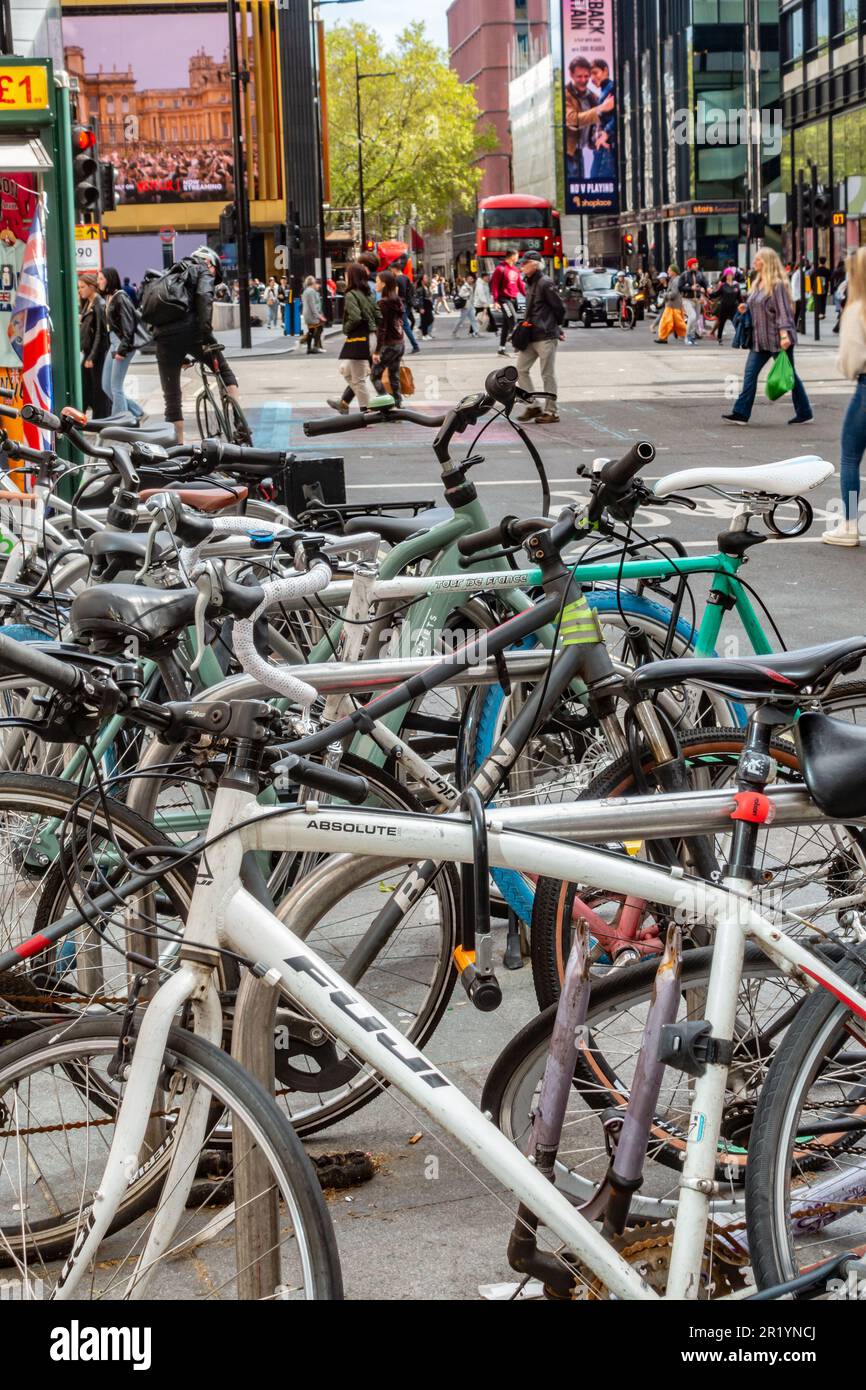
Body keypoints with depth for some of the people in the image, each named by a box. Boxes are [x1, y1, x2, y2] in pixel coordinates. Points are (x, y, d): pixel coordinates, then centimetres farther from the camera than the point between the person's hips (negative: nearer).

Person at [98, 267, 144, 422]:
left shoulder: (120, 298, -12)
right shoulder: (108, 298, 13)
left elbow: (128, 326, -16)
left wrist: (122, 350, -19)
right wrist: (112, 347, 10)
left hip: (123, 344, -9)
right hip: (113, 343, 9)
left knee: (116, 387, -5)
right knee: (106, 386, 10)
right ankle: (136, 413, 17)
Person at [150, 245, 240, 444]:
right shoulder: (203, 271, 13)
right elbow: (204, 297, -9)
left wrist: (179, 355, 31)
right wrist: (206, 333, -16)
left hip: (163, 335, 4)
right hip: (190, 329, -4)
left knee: (171, 396, 8)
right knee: (224, 370, 16)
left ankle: (179, 445, 8)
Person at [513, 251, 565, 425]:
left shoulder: (545, 283, -13)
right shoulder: (530, 283, 15)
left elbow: (560, 308, -10)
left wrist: (555, 326, 3)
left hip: (546, 336, -9)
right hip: (530, 336, 9)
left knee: (548, 374, -1)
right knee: (521, 369, 6)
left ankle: (551, 411, 6)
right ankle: (533, 407, 12)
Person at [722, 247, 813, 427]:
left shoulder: (777, 284, -13)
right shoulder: (757, 283, 13)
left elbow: (783, 311, -19)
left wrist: (784, 334, -27)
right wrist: (745, 309, 5)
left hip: (777, 339, -8)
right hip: (760, 339, 8)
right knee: (750, 373, 0)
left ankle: (805, 414, 12)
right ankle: (741, 413, -1)